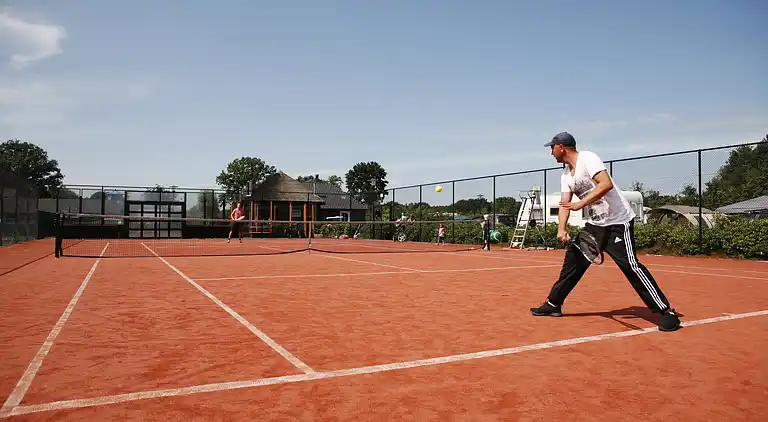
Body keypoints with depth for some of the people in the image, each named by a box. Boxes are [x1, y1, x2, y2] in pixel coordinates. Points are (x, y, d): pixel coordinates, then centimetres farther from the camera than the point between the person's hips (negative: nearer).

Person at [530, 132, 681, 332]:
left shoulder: (587, 158, -15)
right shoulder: (566, 173, 10)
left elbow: (606, 184, -29)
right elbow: (565, 204, 2)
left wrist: (581, 204, -31)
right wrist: (561, 229, -12)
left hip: (618, 222, -8)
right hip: (594, 224, 9)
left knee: (630, 266, -14)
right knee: (573, 260, 8)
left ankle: (667, 312, -6)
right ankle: (553, 303, 19)